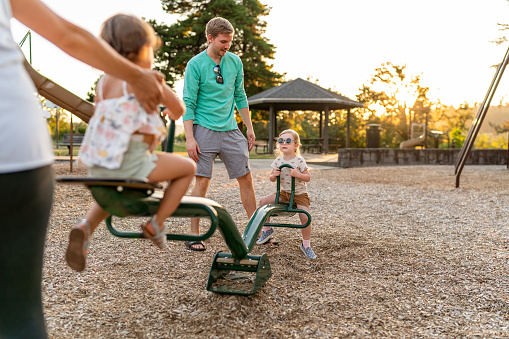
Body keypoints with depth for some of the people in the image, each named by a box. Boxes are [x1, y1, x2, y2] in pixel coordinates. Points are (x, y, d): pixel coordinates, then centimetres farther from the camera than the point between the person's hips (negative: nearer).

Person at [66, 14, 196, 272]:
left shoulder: (104, 81, 15)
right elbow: (179, 108, 7)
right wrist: (172, 113, 32)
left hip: (98, 164, 7)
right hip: (130, 162, -7)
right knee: (188, 167, 10)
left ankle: (85, 227, 10)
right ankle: (156, 223, 10)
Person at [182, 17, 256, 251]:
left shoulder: (235, 62, 9)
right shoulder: (195, 64, -5)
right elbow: (188, 104, -7)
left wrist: (249, 127, 13)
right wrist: (190, 138, -14)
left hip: (231, 129, 5)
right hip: (205, 130, -4)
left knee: (246, 179, 4)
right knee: (202, 181, -4)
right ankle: (194, 234, 7)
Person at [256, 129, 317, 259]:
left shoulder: (299, 161, -12)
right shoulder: (278, 161, 0)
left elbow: (308, 177, -10)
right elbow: (271, 178, 8)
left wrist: (297, 174, -27)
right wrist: (274, 175, -15)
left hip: (300, 194, -4)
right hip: (284, 193, 5)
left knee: (305, 217, -23)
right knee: (263, 201, -8)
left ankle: (306, 245, 0)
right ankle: (267, 229, 13)